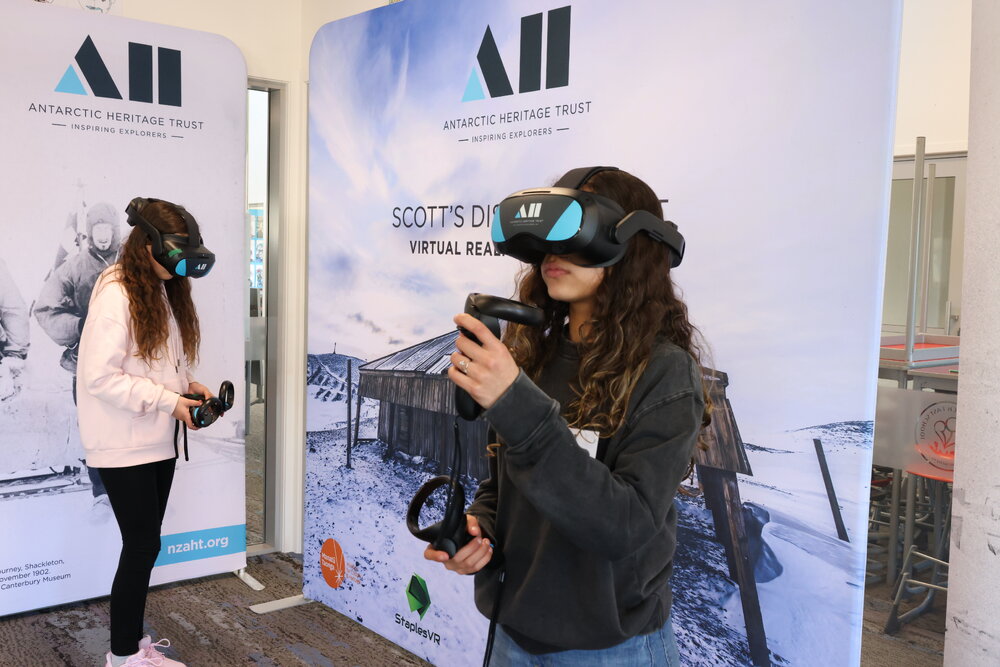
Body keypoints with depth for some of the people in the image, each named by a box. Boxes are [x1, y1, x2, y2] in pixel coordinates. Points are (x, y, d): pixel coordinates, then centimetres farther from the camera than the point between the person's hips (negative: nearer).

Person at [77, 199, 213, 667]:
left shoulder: (165, 290, 10)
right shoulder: (116, 294, -17)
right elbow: (100, 376, -21)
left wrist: (189, 387, 1)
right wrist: (169, 400, -19)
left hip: (158, 440, 8)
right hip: (124, 445, -8)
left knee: (144, 545, 14)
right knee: (143, 546, -1)